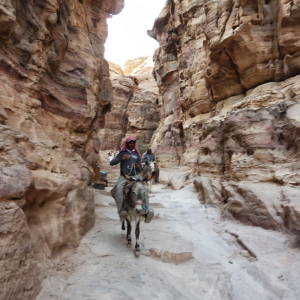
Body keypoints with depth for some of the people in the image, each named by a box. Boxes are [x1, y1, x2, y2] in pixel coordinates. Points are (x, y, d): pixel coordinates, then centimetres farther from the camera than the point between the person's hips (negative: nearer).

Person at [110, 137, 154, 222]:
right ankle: (121, 210, -32)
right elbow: (112, 163, 0)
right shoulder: (122, 153, 12)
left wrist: (137, 167, -8)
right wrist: (122, 158, -15)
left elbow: (140, 169, 17)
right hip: (124, 177, -2)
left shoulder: (137, 154, 17)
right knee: (118, 188, -33)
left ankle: (147, 211, -25)